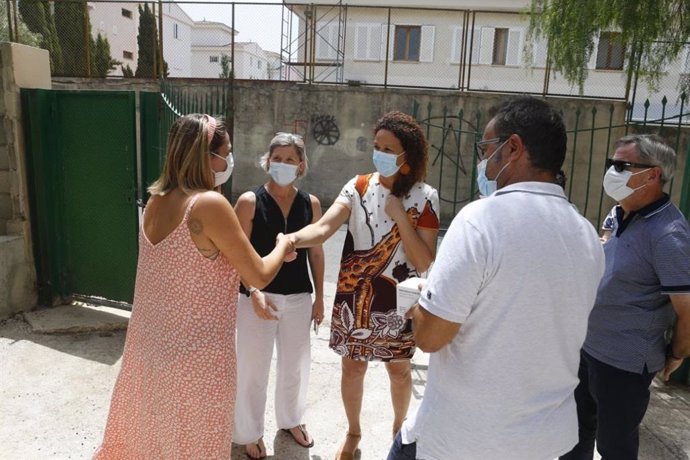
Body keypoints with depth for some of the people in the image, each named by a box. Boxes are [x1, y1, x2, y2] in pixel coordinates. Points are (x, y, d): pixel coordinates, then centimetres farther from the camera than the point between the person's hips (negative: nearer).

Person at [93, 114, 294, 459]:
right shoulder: (210, 203, -22)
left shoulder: (157, 200, 1)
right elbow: (258, 276, -17)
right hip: (194, 357, -7)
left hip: (147, 347, 7)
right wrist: (283, 246, 3)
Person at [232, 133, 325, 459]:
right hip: (259, 296, -3)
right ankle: (250, 433, 33)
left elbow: (316, 252, 7)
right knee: (253, 368, 9)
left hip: (298, 297, 4)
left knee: (295, 365, 19)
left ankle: (291, 419, 45)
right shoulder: (249, 201, -9)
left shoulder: (311, 204, 1)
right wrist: (254, 292, -22)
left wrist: (319, 297, 7)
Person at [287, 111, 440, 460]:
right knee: (353, 366, 14)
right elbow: (324, 227, -23)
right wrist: (293, 238, -44)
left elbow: (424, 263, -15)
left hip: (397, 301, -1)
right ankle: (353, 432, 40)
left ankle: (400, 426, 46)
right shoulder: (358, 187, -7)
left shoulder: (425, 197, -10)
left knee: (399, 368, 17)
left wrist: (400, 216, -23)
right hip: (354, 296, 1)